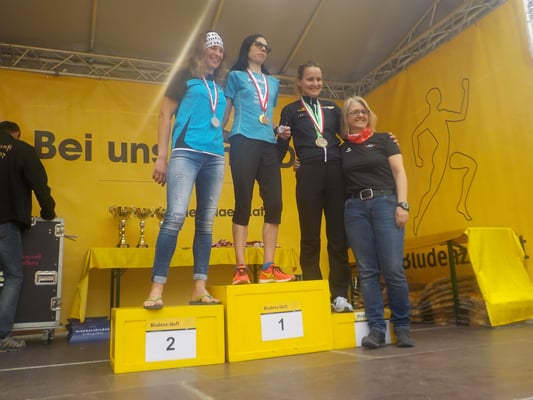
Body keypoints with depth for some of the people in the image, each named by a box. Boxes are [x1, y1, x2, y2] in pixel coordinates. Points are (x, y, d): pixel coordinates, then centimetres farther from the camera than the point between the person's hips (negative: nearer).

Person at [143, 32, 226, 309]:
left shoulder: (220, 85, 22)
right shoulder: (184, 77, 9)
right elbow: (165, 115, 4)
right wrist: (161, 156, -5)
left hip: (215, 157, 5)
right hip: (186, 153, -5)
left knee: (206, 221, 0)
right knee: (175, 216, -17)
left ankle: (199, 288, 2)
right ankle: (156, 288, -13)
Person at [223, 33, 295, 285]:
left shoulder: (273, 82, 28)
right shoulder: (236, 76, 15)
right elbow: (225, 112, 10)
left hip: (269, 145, 5)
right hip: (244, 141, -4)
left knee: (274, 204, -6)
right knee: (243, 203, -10)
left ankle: (268, 268, -3)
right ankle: (241, 268, -8)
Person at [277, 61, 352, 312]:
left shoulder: (332, 108, 19)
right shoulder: (291, 111, 11)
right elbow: (280, 150, 4)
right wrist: (282, 137, -17)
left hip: (336, 173, 3)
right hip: (308, 176, -3)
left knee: (338, 235, 2)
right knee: (310, 237, 1)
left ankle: (340, 295, 8)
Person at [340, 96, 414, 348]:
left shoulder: (383, 139, 9)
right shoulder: (342, 149, 14)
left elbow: (399, 172, 4)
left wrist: (402, 204, -8)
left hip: (385, 202, -2)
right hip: (355, 208, 2)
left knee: (393, 269, -7)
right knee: (367, 270, 0)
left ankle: (402, 326, 7)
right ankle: (376, 327, 5)